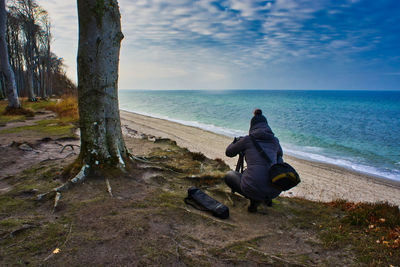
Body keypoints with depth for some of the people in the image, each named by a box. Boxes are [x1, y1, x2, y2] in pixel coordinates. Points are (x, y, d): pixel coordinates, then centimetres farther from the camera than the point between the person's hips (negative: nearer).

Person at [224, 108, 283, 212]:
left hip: (254, 188, -4)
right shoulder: (275, 140, 11)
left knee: (228, 175, 25)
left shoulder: (248, 139, 2)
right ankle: (267, 198, 21)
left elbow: (229, 152, 18)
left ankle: (253, 199, 3)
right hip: (275, 191, 4)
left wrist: (235, 142, 37)